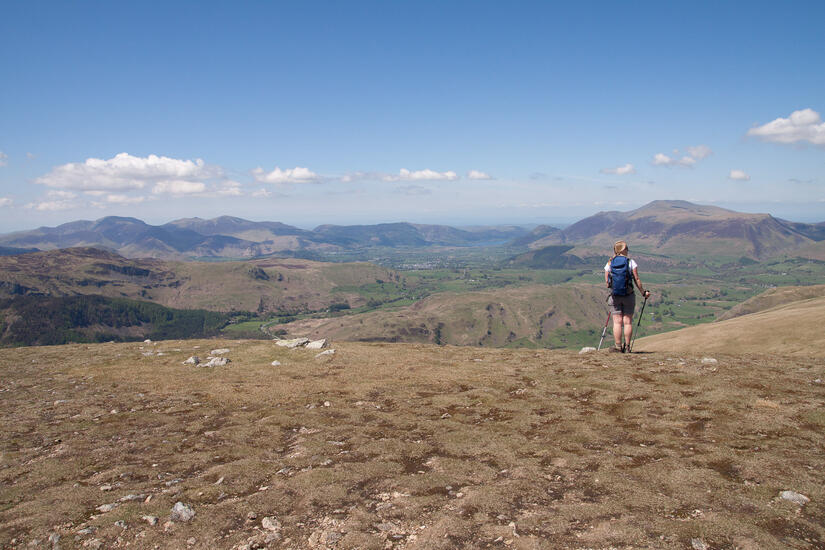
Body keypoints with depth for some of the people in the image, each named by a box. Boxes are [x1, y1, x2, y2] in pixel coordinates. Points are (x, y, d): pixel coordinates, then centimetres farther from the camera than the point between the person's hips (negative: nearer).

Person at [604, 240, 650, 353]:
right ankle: (627, 346, 6)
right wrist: (643, 292, 9)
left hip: (615, 296, 1)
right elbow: (636, 279, -2)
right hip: (628, 295, -1)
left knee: (617, 322, 2)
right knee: (627, 321, 4)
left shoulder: (609, 263, 2)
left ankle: (618, 346, 0)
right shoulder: (631, 262, -2)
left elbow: (607, 281, 3)